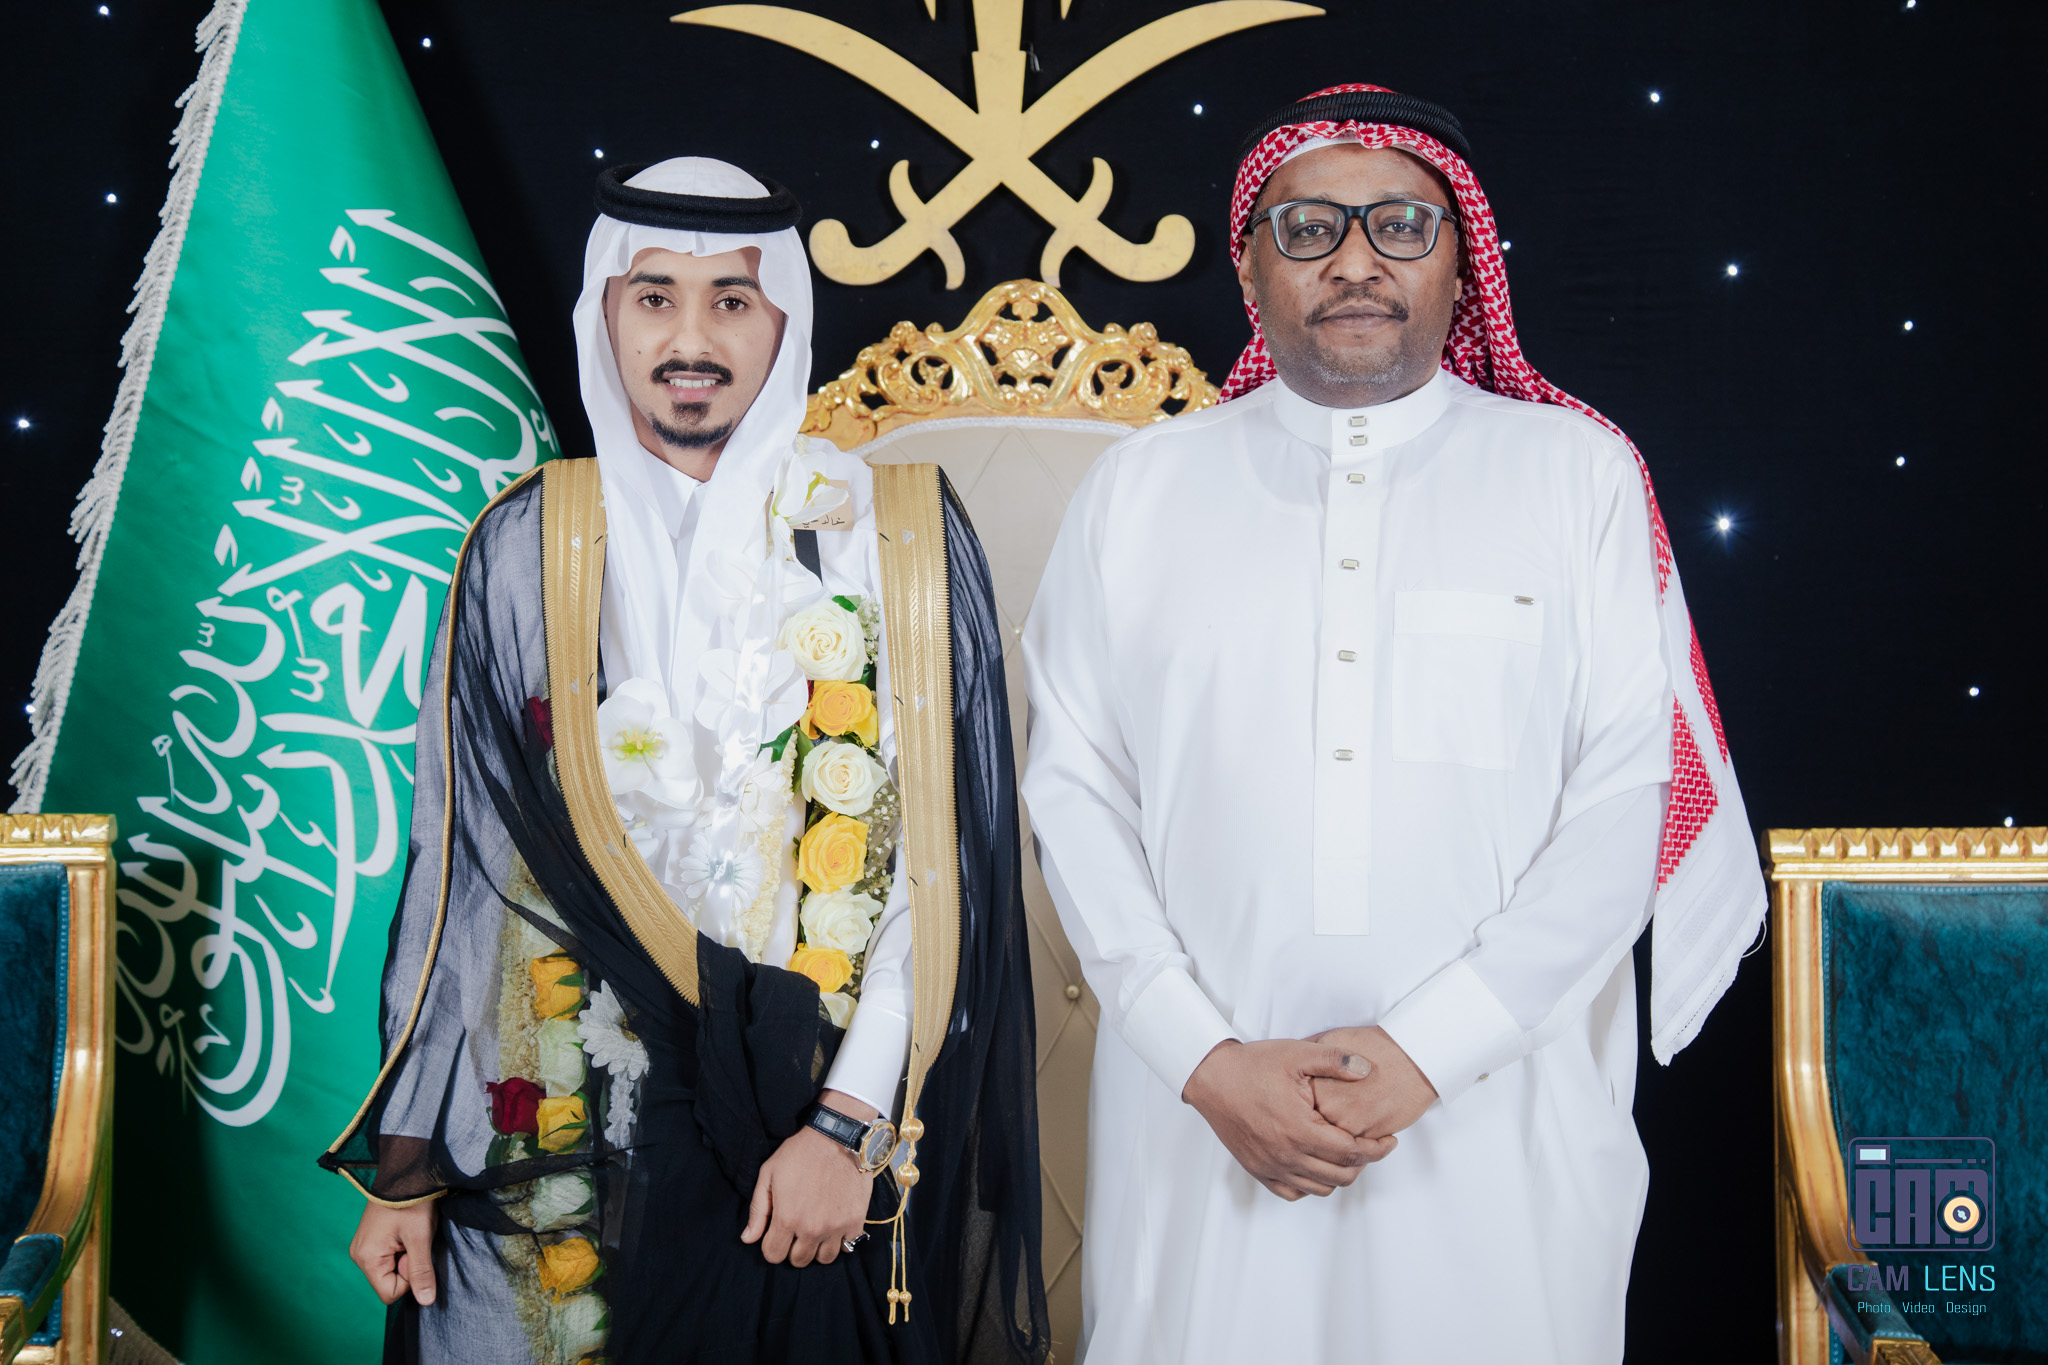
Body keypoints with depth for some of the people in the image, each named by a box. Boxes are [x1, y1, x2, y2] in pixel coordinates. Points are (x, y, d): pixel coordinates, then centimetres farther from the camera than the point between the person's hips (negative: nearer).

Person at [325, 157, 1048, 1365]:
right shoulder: (526, 547, 1)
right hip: (565, 1142, 1)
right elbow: (454, 867, 4)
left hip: (826, 1132, -1)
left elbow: (944, 858, -7)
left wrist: (850, 1125, -14)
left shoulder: (903, 532, -4)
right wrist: (407, 1157, 3)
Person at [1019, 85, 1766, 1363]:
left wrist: (1424, 1050, -11)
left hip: (1497, 1116, -1)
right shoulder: (1139, 486, 6)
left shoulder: (1578, 470, 3)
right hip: (1201, 1117, 1)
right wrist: (1206, 1058, -8)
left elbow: (1626, 798, -3)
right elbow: (1076, 786, 2)